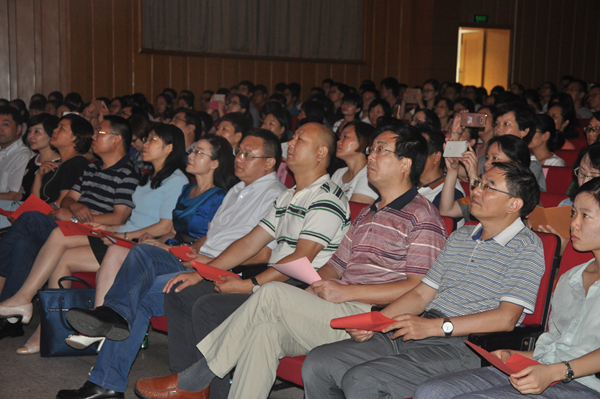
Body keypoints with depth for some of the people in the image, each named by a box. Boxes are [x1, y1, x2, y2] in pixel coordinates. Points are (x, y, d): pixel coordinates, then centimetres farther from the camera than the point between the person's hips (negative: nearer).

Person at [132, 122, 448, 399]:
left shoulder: (423, 217, -2)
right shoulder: (367, 214, 26)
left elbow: (418, 289, -12)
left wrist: (347, 291, -14)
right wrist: (316, 288, 3)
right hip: (336, 312, 8)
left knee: (273, 295, -21)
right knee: (266, 329, -20)